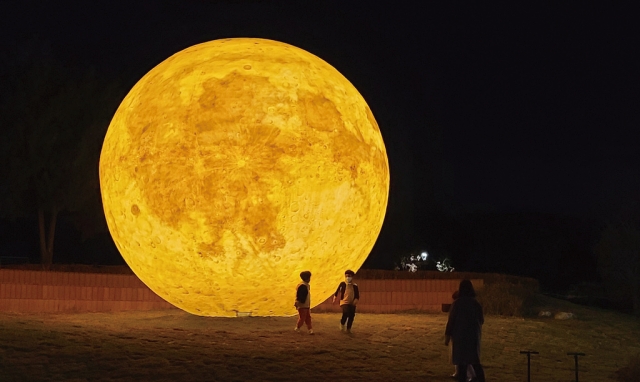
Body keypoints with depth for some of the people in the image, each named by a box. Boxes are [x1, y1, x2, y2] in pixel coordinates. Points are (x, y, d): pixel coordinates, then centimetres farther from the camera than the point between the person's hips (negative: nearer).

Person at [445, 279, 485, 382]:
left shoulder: (457, 303, -10)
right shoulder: (476, 303, 1)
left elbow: (451, 320, -10)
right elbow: (481, 320, 11)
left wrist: (447, 336, -4)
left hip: (460, 336, -3)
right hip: (473, 336, 3)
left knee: (462, 362, 2)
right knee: (475, 361, 12)